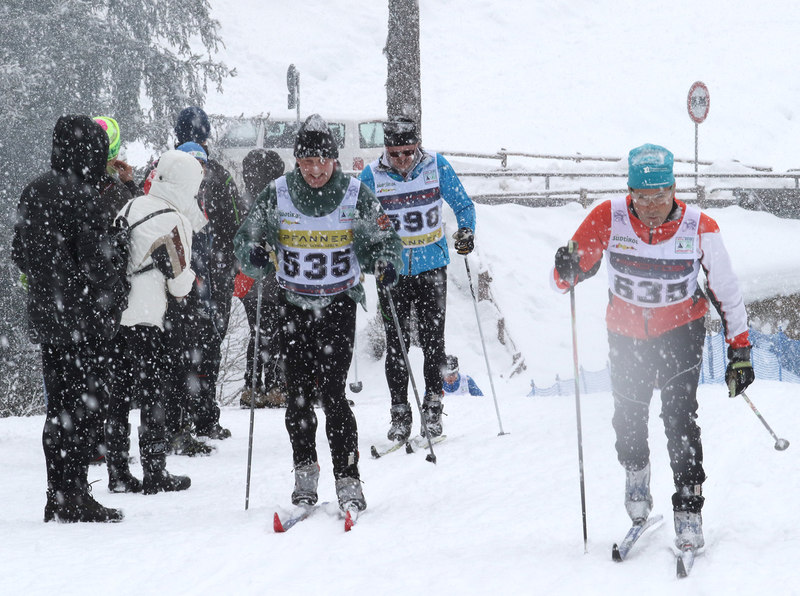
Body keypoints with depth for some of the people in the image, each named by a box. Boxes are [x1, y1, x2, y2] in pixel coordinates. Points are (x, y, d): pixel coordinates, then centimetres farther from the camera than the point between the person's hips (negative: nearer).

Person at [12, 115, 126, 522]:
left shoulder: (34, 192, 8)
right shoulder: (82, 197, -17)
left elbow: (19, 252, 16)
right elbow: (95, 262, -17)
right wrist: (114, 300, -4)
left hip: (45, 316, 8)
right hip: (83, 319, -8)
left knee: (59, 406, 13)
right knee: (86, 404, -2)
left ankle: (59, 497, 17)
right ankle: (74, 497, -3)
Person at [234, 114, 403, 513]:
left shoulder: (356, 196, -5)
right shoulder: (276, 196, -3)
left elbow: (383, 240, 5)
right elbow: (246, 238, 5)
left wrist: (385, 263, -17)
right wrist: (254, 256, -18)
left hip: (339, 304, -2)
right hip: (293, 304, 2)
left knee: (332, 393, -12)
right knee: (297, 394, 2)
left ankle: (348, 481, -9)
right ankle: (305, 473, 21)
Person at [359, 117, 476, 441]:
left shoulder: (437, 166, -5)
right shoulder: (372, 175, -6)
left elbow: (463, 205, 5)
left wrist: (466, 231, -14)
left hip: (431, 267, 0)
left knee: (432, 339, -3)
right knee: (396, 343, -1)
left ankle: (433, 407, 8)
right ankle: (400, 412, 7)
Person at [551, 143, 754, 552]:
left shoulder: (699, 228, -21)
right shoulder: (608, 219, -21)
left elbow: (726, 291, -8)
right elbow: (566, 277, -15)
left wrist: (739, 351, -7)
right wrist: (568, 270, -40)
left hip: (681, 331, -2)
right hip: (626, 334, 2)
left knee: (679, 418, -14)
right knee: (628, 418, 5)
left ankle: (688, 511, -7)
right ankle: (635, 475, 37)